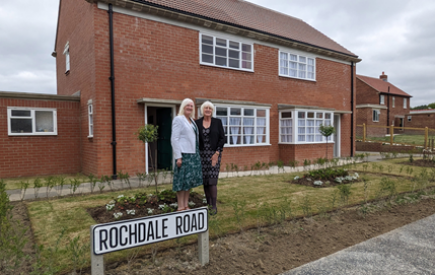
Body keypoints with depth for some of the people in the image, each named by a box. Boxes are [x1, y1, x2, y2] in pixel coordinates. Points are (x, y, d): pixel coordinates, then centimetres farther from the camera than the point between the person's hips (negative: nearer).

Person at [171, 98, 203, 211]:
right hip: (184, 155, -8)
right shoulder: (178, 119, -6)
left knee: (190, 180, 10)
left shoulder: (192, 121, 17)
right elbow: (174, 139, -12)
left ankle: (186, 205, 20)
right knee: (182, 180, -3)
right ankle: (180, 207, 6)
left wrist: (197, 154, 12)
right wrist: (178, 157, -18)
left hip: (193, 154, 8)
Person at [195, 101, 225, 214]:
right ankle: (208, 204, 18)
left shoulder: (217, 122, 2)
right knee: (204, 181, 6)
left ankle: (214, 206, 3)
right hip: (202, 154, 2)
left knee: (212, 181, -6)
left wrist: (217, 153, -10)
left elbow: (222, 138, -1)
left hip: (214, 154, -2)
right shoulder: (197, 123, 4)